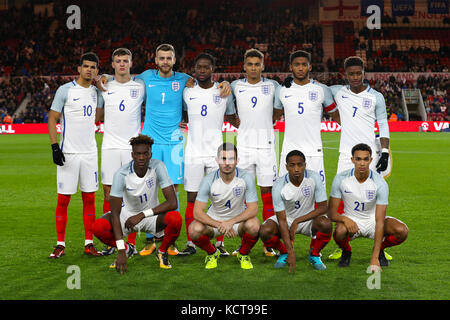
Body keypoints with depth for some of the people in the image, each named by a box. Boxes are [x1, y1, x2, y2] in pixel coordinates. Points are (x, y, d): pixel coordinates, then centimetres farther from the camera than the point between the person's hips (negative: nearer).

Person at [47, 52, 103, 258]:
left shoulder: (96, 92, 11)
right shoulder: (65, 90, -4)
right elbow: (52, 119, -4)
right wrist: (54, 146, -13)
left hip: (90, 152, 5)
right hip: (68, 153, -4)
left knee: (89, 198, 5)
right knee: (63, 199, -1)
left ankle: (89, 243, 10)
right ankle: (60, 244, 7)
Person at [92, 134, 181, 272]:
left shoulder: (158, 167, -21)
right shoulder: (121, 174, -23)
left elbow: (172, 202, -25)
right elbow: (115, 213, -25)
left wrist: (142, 215, -32)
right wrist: (121, 251, -32)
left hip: (151, 214, 0)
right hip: (127, 213, 0)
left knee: (176, 219, -32)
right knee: (98, 227, -27)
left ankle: (162, 252, 0)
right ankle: (127, 249, 5)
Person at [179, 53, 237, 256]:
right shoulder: (187, 92, 5)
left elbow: (232, 118, 12)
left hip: (216, 153, -1)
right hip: (193, 153, 1)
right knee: (192, 199, 1)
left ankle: (219, 244, 9)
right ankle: (190, 243, 9)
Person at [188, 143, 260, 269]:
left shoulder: (246, 177, -20)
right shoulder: (208, 180, -20)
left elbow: (253, 209, -21)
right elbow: (197, 212, -22)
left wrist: (231, 222, -36)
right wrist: (219, 225, -36)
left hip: (239, 218, 0)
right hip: (214, 219, 0)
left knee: (254, 226, -34)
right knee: (194, 230, -30)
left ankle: (243, 254, 0)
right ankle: (212, 253, 5)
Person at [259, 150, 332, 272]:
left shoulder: (314, 178, -21)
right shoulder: (279, 186, -23)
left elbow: (323, 207, -17)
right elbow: (282, 219, -23)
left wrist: (297, 221, -26)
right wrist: (291, 252, -30)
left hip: (308, 217, 0)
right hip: (286, 218, 0)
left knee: (326, 224, -32)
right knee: (265, 231, -29)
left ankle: (314, 254, -2)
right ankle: (284, 252, 5)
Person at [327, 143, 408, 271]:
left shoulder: (380, 183, -21)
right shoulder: (340, 179, -17)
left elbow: (379, 221, -26)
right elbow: (331, 212, -12)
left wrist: (375, 258, -33)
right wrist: (344, 218, -39)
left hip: (372, 219, 1)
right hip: (351, 220, -1)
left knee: (402, 231, -26)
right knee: (340, 231, -37)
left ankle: (379, 251, 7)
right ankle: (346, 252, 1)